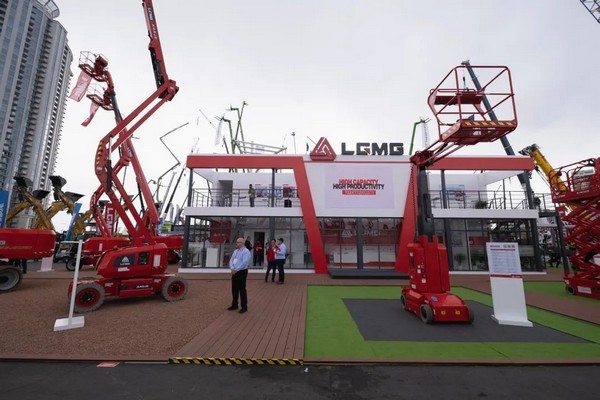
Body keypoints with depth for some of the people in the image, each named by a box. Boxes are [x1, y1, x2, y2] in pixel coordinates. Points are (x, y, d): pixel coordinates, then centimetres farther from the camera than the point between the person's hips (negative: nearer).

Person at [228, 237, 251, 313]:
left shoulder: (246, 251, -14)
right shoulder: (235, 251, 12)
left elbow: (244, 263, -22)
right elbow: (231, 260, 9)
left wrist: (236, 269, -20)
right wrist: (232, 268, -9)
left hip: (242, 272, -8)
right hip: (234, 272, 8)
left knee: (242, 290, -1)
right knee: (234, 289, 14)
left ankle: (244, 307, 12)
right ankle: (234, 305, 29)